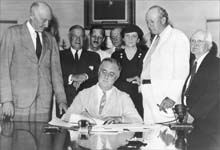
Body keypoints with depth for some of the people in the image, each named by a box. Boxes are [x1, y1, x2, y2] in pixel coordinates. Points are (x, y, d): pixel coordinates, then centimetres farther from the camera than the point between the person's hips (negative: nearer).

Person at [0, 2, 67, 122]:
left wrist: (61, 100, 6)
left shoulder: (50, 39, 14)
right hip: (19, 102, -3)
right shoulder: (13, 33, 2)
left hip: (44, 103, 3)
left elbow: (56, 71, 14)